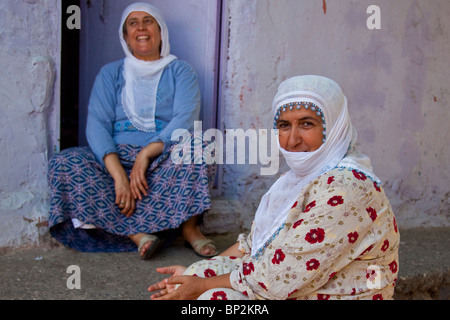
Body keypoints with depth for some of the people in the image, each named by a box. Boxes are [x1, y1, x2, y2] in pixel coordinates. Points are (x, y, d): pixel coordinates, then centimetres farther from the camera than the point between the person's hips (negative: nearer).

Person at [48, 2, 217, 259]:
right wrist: (118, 173, -19)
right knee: (66, 162, -26)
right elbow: (97, 125, 0)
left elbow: (184, 120, -6)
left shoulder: (180, 71, 11)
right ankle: (139, 234, -32)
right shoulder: (111, 74, 15)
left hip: (164, 160, -2)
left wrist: (146, 154, -24)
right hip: (118, 158, 3)